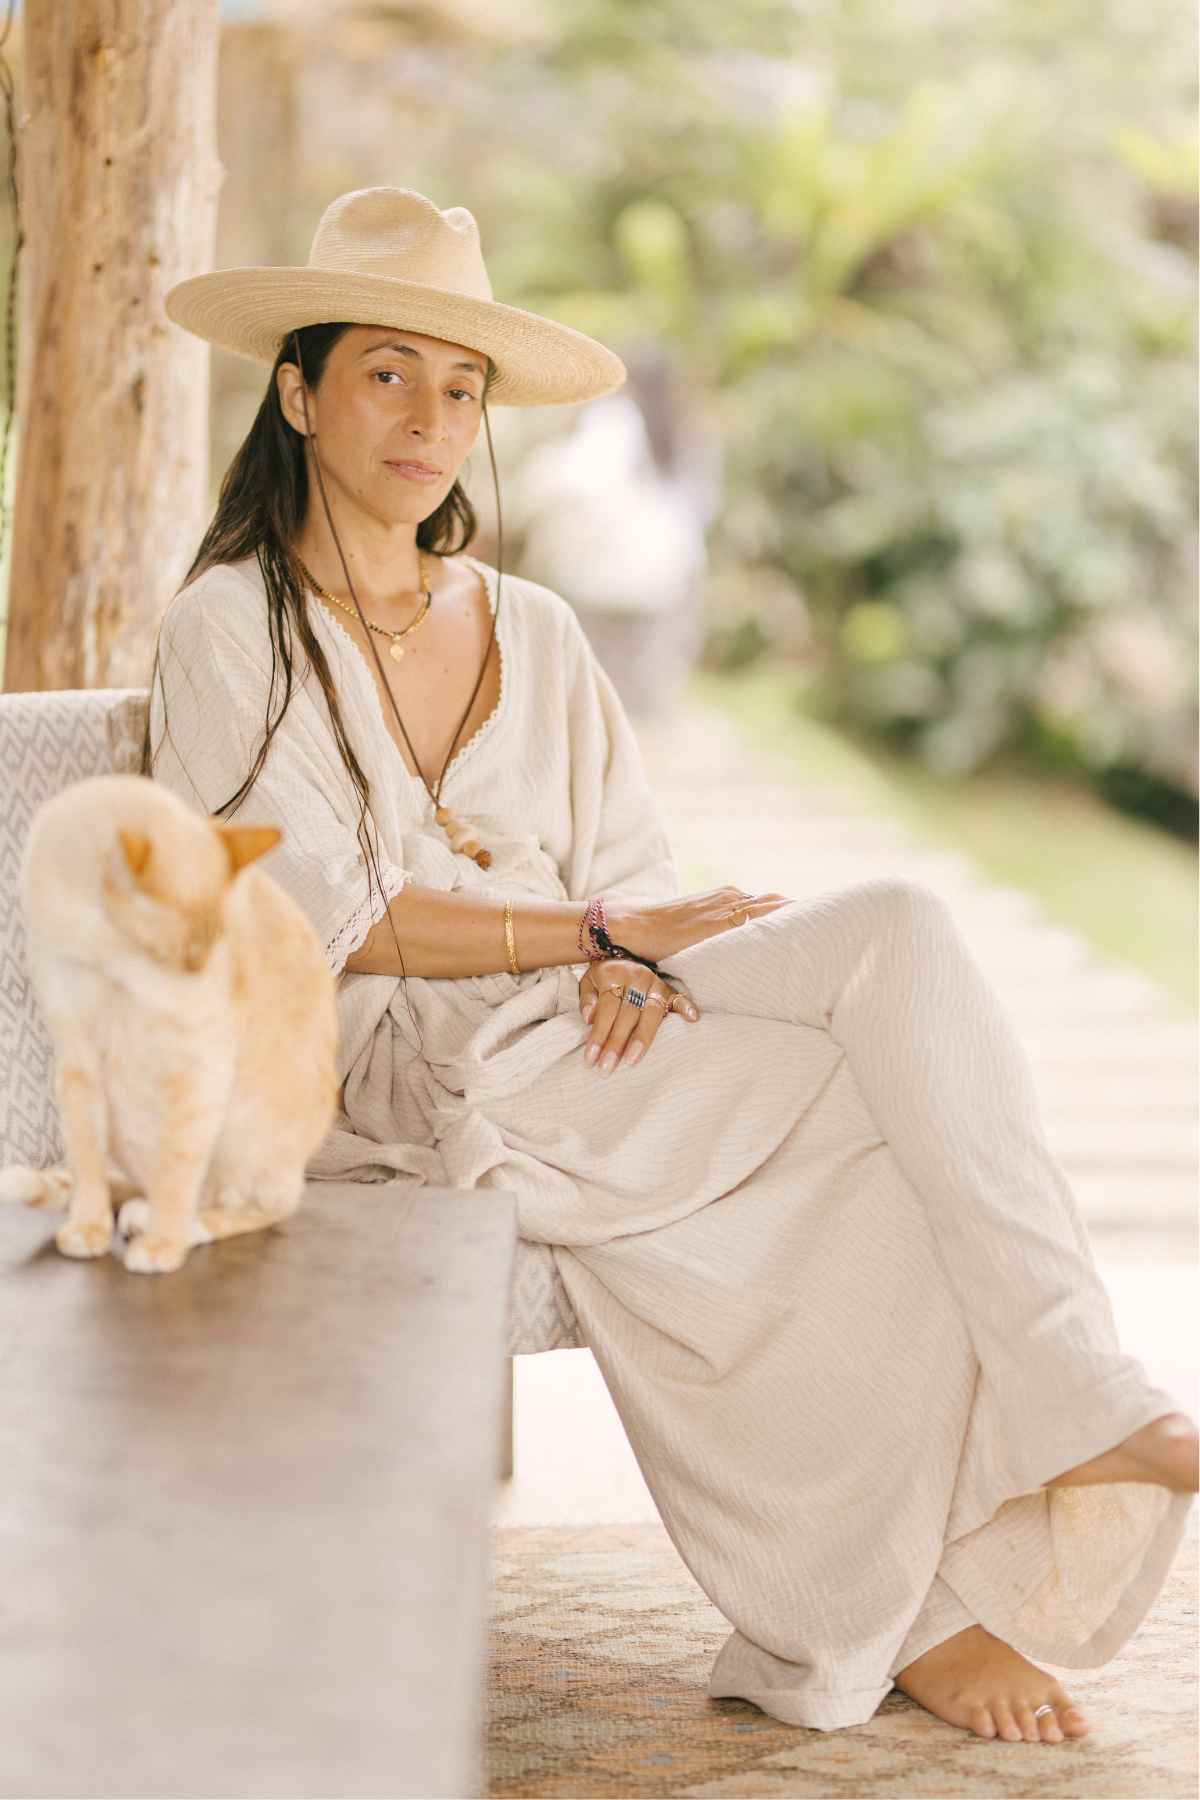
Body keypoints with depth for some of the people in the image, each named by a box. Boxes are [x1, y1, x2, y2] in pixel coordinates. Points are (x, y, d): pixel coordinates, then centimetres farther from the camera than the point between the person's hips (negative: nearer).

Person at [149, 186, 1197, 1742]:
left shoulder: (534, 633, 19)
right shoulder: (230, 630, 1)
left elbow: (633, 873, 14)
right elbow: (331, 922, -9)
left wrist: (634, 971, -10)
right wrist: (605, 934, -12)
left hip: (593, 1028, 6)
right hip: (411, 1064, -6)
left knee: (897, 927, -24)